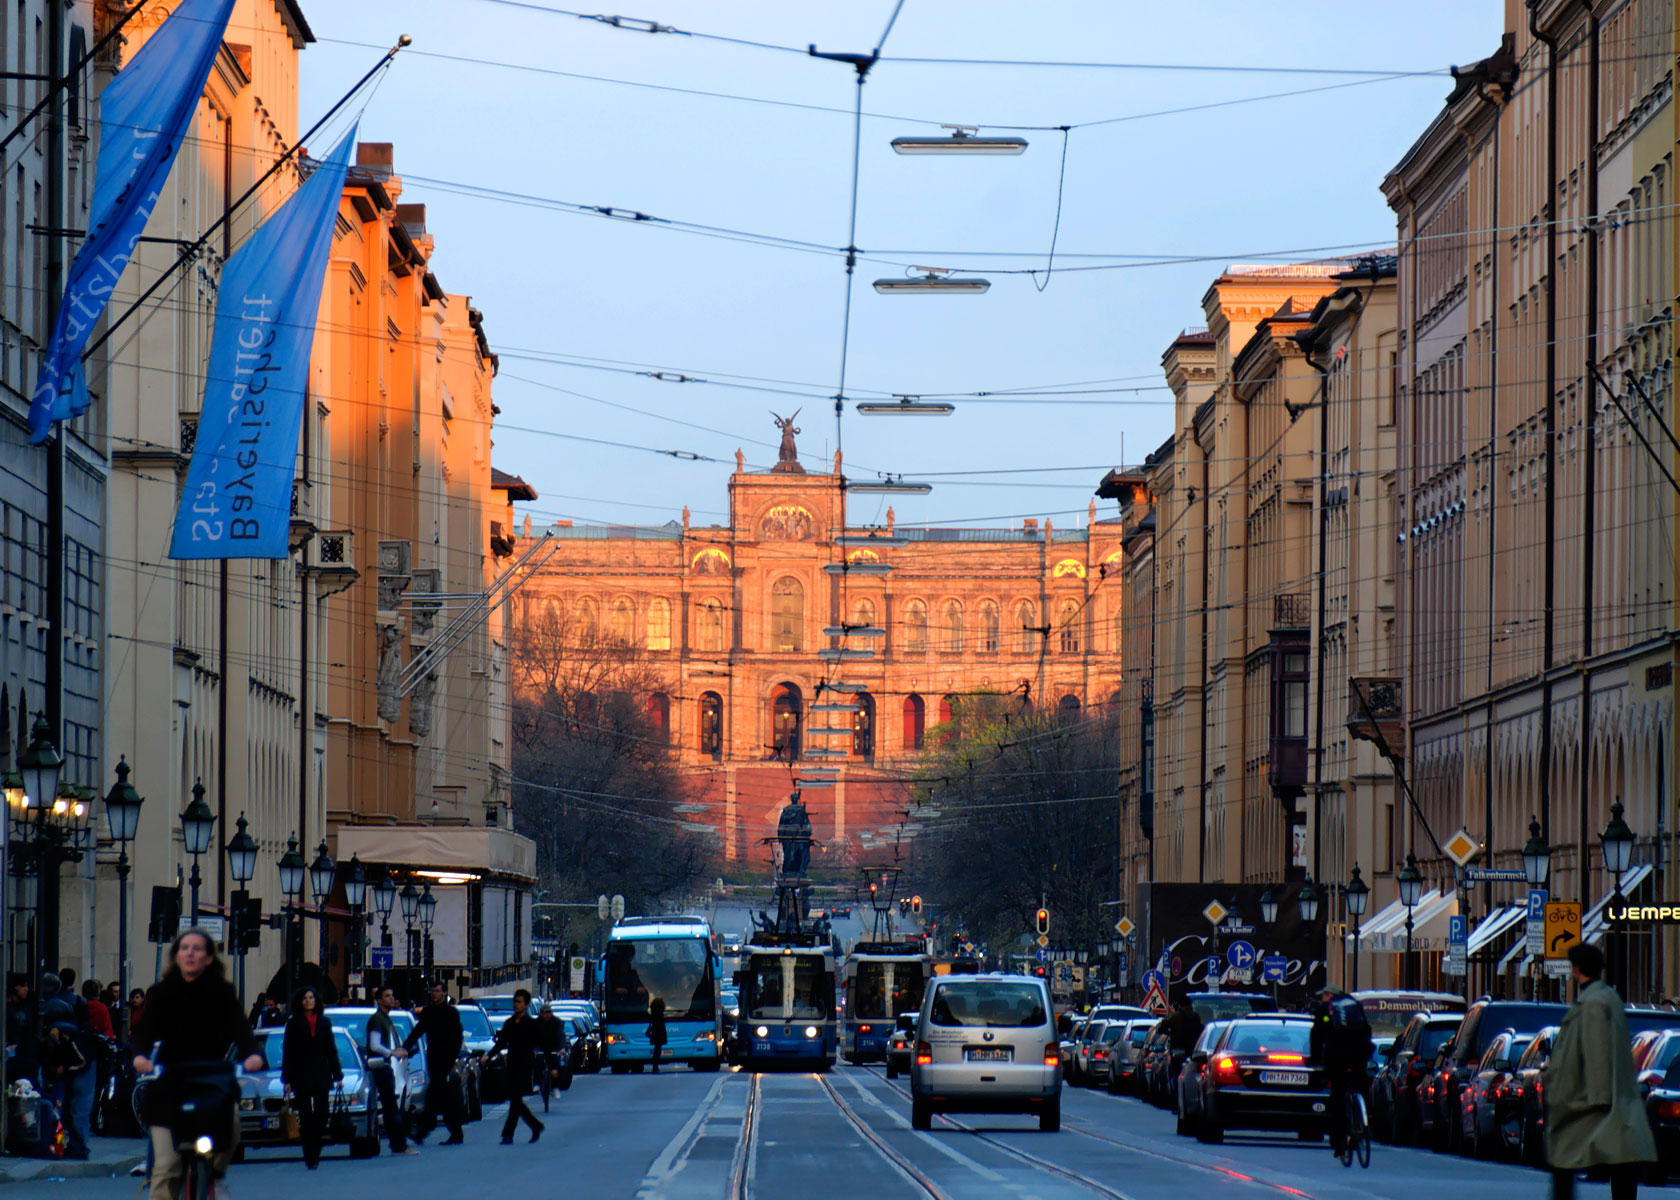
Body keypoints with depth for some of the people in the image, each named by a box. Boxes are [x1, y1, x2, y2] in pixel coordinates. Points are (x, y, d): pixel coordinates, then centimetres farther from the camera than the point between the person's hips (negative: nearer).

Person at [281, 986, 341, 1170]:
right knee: (306, 1117, -5)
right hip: (301, 1077, -3)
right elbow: (288, 1052, 0)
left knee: (321, 1115, 1)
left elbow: (331, 1050, 13)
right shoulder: (294, 1024, 2)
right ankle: (310, 1156, -5)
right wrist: (287, 1079, -6)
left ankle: (315, 1155, 11)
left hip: (321, 1076, 3)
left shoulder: (324, 1022, 10)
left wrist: (337, 1074, 8)